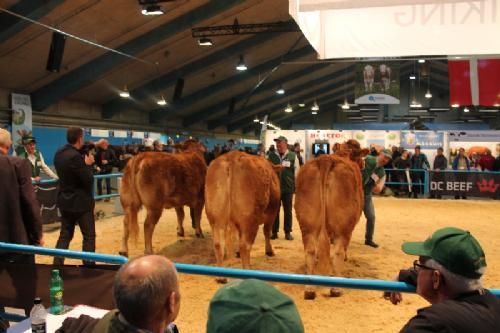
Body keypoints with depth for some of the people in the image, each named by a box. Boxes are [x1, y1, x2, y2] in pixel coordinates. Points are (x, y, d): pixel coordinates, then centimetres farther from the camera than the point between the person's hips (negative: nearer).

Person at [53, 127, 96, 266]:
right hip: (80, 202, -8)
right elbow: (88, 180, -22)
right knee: (89, 236, 5)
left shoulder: (59, 153, 3)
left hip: (65, 200, 8)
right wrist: (88, 164, -6)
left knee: (65, 235, 15)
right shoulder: (76, 157, -25)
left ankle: (57, 264, 16)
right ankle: (88, 264, 10)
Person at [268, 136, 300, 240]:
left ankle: (288, 232, 17)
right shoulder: (271, 156, 4)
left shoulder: (293, 156, 1)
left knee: (288, 211, 8)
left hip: (288, 188, -1)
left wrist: (296, 186, 2)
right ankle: (274, 232, 15)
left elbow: (297, 171, 4)